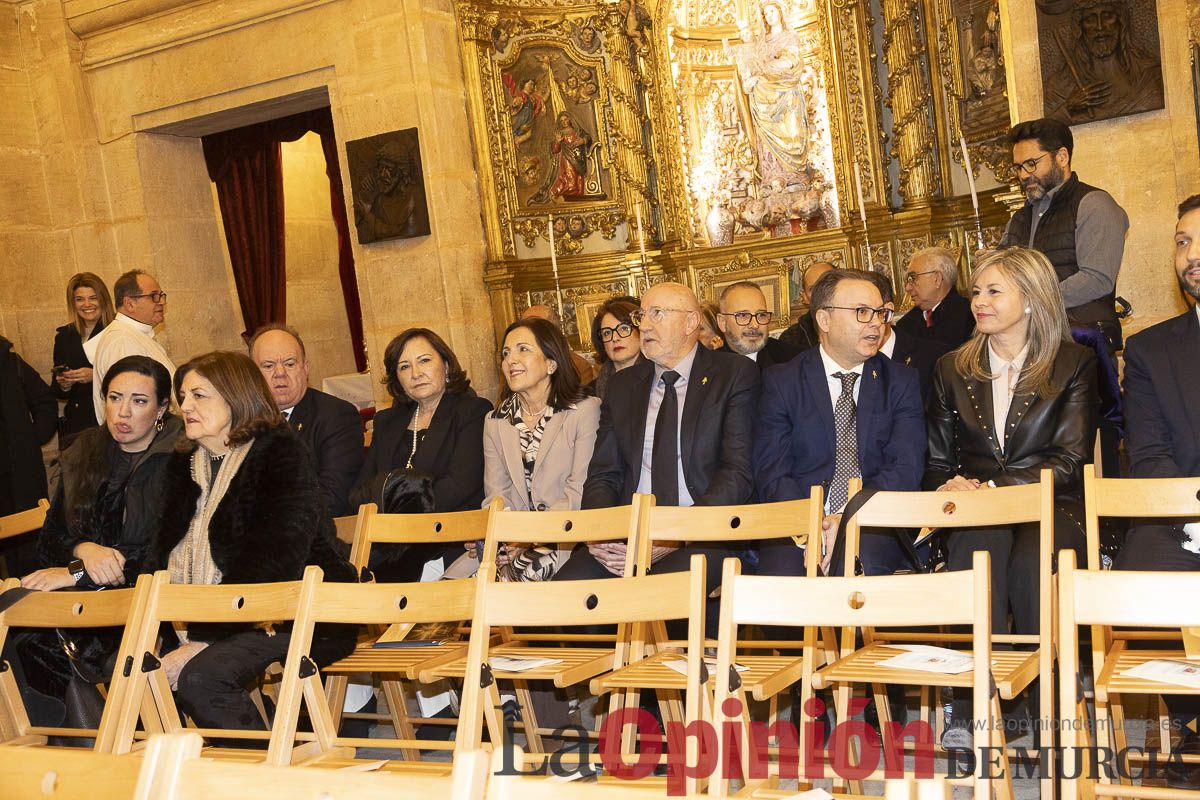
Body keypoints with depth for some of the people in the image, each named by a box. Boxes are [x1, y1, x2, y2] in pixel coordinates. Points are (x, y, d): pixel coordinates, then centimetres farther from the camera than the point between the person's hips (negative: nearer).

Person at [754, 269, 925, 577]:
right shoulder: (781, 381, 8)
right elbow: (771, 473, -1)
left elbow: (905, 467, -1)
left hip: (875, 526, 0)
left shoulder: (901, 380, 12)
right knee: (779, 575, -32)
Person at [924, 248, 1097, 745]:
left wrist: (993, 488, -18)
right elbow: (937, 462, 16)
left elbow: (1069, 460, -4)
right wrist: (949, 487, -10)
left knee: (1031, 559, -38)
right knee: (980, 544, -36)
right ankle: (972, 701, -40)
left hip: (1051, 507, -2)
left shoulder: (1073, 364, 8)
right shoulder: (952, 370, 18)